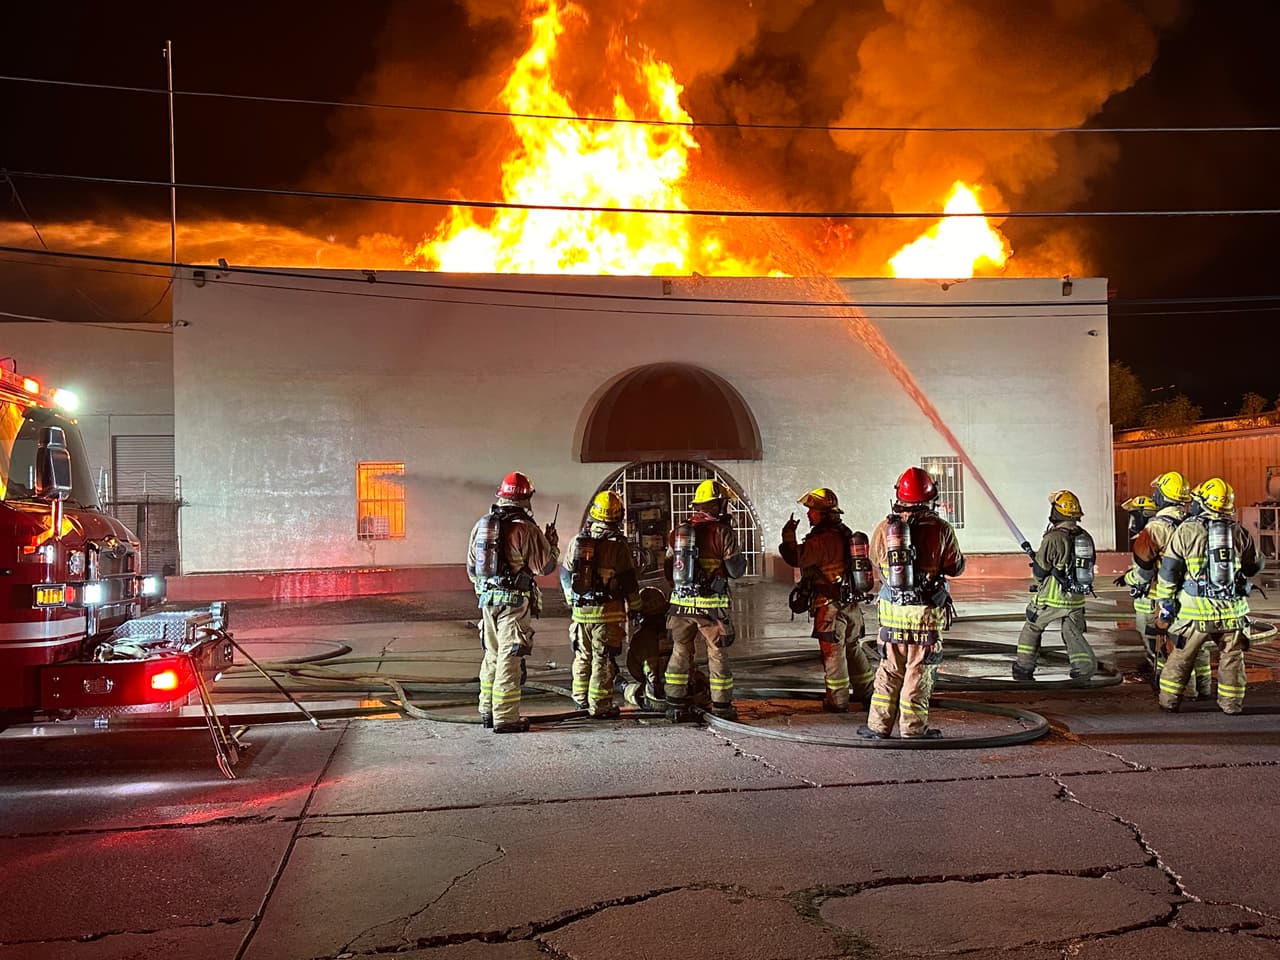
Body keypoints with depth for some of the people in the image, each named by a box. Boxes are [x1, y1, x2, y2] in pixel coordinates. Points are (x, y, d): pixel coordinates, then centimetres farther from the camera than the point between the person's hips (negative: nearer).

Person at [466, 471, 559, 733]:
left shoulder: (481, 525, 7)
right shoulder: (526, 529, -14)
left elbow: (472, 566, 16)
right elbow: (545, 566, -11)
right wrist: (552, 543, 7)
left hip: (488, 600, 7)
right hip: (515, 602, -7)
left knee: (492, 655, 17)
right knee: (509, 658, -3)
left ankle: (487, 711, 25)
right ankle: (505, 718, -1)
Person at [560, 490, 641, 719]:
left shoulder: (576, 541, 4)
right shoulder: (618, 544, -10)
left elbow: (565, 574, 12)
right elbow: (629, 581, -7)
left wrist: (572, 602, 25)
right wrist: (635, 607, 5)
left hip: (580, 609, 5)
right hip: (608, 610, -5)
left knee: (583, 655, 17)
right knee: (603, 658, 1)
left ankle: (581, 699, 27)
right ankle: (600, 706, 3)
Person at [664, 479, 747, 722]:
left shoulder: (678, 531, 7)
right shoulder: (722, 531, -9)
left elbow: (669, 570, 13)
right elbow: (736, 571, -6)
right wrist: (740, 558, 14)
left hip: (680, 601, 4)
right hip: (711, 604, -4)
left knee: (680, 653, 12)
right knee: (718, 656, 7)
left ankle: (676, 705, 15)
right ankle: (722, 706, 12)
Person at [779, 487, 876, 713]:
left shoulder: (824, 539, -19)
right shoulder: (845, 534, 11)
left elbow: (795, 558, -22)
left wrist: (788, 534, -10)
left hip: (831, 605, -9)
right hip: (852, 603, 9)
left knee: (833, 653, 2)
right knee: (853, 649, 19)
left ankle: (837, 701, 9)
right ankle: (867, 693, 26)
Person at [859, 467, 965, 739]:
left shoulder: (883, 528, -2)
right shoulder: (941, 529, -9)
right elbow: (957, 567, 2)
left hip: (892, 610, 3)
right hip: (927, 613, -3)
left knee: (889, 669, 13)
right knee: (919, 671, 6)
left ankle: (878, 725, 16)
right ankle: (913, 729, 11)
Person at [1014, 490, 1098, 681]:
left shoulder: (1053, 538, -18)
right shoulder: (1085, 537, 3)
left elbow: (1039, 572, -11)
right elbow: (1087, 567, 12)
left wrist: (1033, 556, 9)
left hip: (1052, 597, -5)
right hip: (1077, 600, 5)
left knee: (1032, 628, 14)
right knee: (1074, 635, 13)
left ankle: (1024, 669, 21)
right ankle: (1086, 669, -1)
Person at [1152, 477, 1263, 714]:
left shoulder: (1186, 530, -5)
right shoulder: (1239, 532, 3)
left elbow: (1168, 572, -5)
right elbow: (1255, 566, 17)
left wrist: (1164, 604, 2)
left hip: (1196, 610, -2)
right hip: (1232, 609, 2)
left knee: (1181, 655, 9)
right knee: (1232, 657, 15)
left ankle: (1169, 701, 15)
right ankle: (1231, 703, 19)